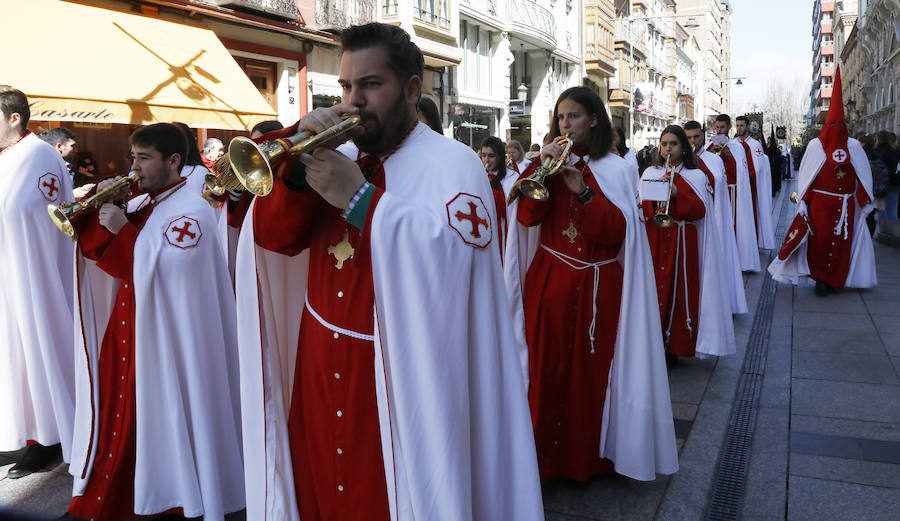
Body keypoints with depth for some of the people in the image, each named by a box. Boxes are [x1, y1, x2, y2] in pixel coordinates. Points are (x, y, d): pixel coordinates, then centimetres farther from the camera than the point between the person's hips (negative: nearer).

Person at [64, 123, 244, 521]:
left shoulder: (192, 211, -13)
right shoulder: (137, 206, 11)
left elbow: (160, 271, -22)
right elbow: (97, 251, 9)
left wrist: (123, 229, -20)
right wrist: (101, 208, -4)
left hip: (164, 342, -7)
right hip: (124, 335, 7)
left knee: (166, 424, 3)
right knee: (119, 421, 15)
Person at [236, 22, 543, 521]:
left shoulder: (452, 162, -9)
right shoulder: (336, 158, 7)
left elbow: (459, 261, -25)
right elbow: (274, 238, 1)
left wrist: (359, 197, -24)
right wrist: (298, 165, -15)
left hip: (400, 377, -5)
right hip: (318, 374, 5)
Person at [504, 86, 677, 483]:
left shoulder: (612, 168, 1)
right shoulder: (551, 162, 10)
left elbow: (616, 231, -11)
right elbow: (527, 216, -4)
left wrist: (582, 190, -20)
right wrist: (542, 167, -13)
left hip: (596, 285, -2)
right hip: (549, 282, 2)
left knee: (591, 369, 1)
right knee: (548, 367, 1)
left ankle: (589, 455, 19)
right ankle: (547, 454, 15)